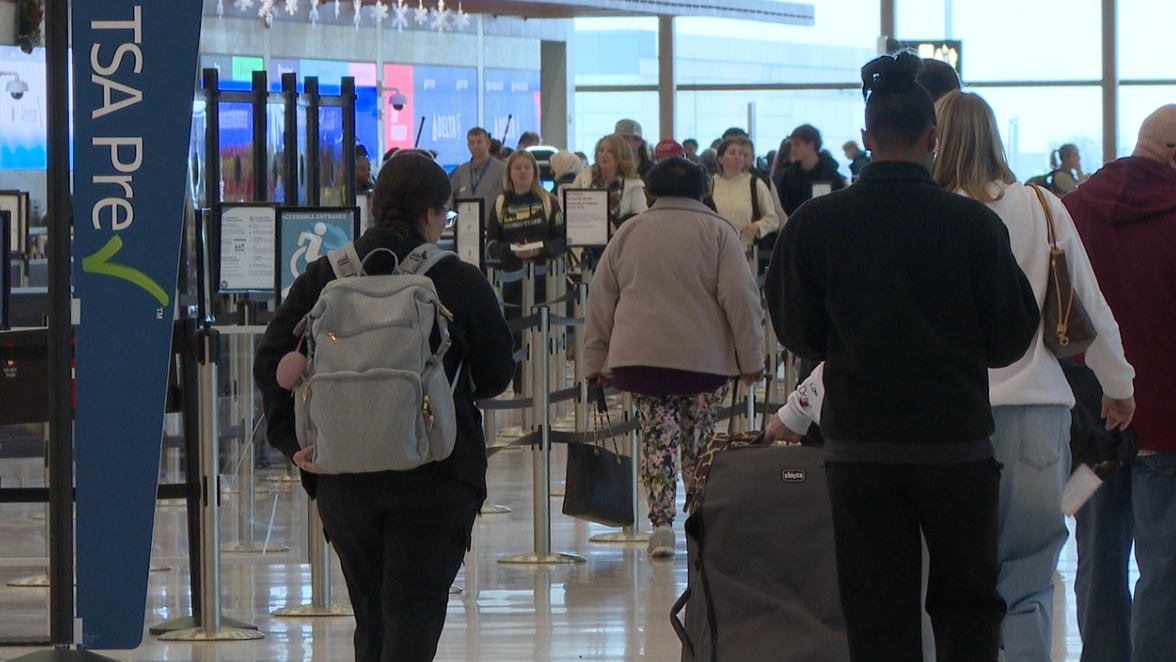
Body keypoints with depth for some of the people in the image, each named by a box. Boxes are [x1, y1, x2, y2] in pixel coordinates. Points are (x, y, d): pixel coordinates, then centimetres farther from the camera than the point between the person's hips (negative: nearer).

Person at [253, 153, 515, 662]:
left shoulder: (323, 278, 3)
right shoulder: (461, 284, -5)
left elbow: (272, 360, -2)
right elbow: (496, 376, 4)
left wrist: (290, 439, -3)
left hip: (343, 480, 4)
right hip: (434, 480, -4)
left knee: (370, 614, 16)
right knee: (415, 605, -5)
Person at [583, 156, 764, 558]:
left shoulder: (629, 233, 11)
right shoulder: (717, 231, 2)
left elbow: (600, 298, 11)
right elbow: (740, 298, -5)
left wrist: (596, 360, 15)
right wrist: (750, 358, 0)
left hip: (639, 357, 1)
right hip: (704, 359, -1)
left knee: (656, 439, 2)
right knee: (699, 441, 9)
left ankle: (661, 523, -9)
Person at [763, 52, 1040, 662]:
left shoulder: (814, 224, -6)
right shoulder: (973, 224, -9)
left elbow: (800, 337, 2)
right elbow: (1009, 341, -2)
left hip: (857, 446, 1)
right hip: (956, 444, -1)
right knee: (968, 605, 14)